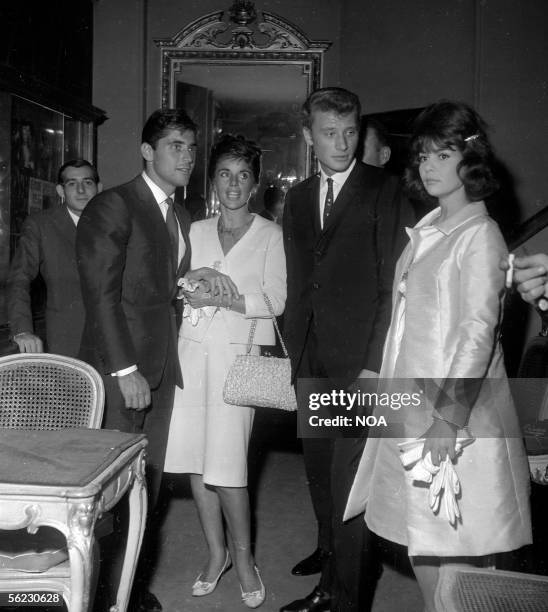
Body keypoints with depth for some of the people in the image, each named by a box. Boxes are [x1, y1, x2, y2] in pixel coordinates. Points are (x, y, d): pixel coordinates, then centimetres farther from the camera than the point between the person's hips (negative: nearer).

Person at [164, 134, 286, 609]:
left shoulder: (270, 235, 4)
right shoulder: (196, 231, 14)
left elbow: (275, 301, -4)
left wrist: (224, 299, -15)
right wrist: (190, 296, -4)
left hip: (239, 354, -4)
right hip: (193, 349, 4)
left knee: (227, 463, -9)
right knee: (196, 461, 3)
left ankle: (243, 556, 12)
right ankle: (216, 552, 21)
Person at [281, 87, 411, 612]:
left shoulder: (383, 190, -4)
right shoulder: (297, 199, 15)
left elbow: (394, 283, -10)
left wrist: (374, 364, -15)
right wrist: (295, 354, 9)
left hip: (360, 363, -6)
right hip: (311, 363, 6)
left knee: (349, 484, -4)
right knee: (320, 476, 16)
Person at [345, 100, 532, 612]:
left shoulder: (479, 233, -9)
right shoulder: (426, 229, 13)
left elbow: (478, 331, -17)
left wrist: (450, 416, -23)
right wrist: (386, 384, 10)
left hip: (454, 409, -7)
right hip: (411, 399, 7)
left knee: (445, 543, 1)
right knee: (417, 537, 13)